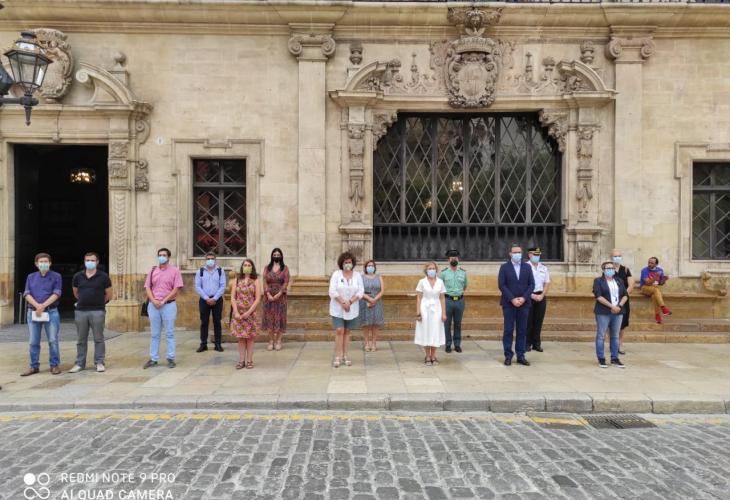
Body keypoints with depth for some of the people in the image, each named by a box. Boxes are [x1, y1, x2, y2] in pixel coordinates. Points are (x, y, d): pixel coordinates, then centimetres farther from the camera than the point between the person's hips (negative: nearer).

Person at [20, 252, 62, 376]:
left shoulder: (56, 276, 4)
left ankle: (54, 365, 7)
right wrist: (37, 305, -15)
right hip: (33, 312, 3)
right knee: (34, 342, 7)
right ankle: (34, 366, 16)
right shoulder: (31, 277, 13)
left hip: (51, 312, -3)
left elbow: (56, 294, -6)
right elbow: (27, 294, 2)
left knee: (53, 340, -1)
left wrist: (43, 305, -17)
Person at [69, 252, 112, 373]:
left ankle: (99, 363, 8)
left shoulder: (103, 276, -2)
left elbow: (108, 295, 5)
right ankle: (80, 363, 17)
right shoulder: (78, 276, 7)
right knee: (81, 340, 9)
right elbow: (75, 293, 21)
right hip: (80, 311, 3)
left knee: (98, 338, 1)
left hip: (98, 311, -3)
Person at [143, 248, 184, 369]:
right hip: (153, 305, 4)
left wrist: (163, 301, -11)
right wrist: (154, 301, -9)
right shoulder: (152, 271, 11)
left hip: (168, 305, -4)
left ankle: (170, 359, 7)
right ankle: (153, 359, 15)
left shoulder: (174, 271, -1)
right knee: (155, 334, 9)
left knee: (169, 333, 2)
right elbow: (148, 288, 8)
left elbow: (176, 289, -7)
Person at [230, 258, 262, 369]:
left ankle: (249, 361, 10)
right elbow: (232, 297, 2)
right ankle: (241, 360, 11)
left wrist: (248, 312, -13)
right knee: (240, 337, 5)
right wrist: (236, 312, -10)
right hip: (238, 313, 2)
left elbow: (258, 299, -5)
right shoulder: (237, 280, 7)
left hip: (250, 313, -2)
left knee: (249, 337, 3)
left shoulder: (256, 281, 1)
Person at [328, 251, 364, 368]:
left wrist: (349, 302, -15)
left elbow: (361, 291, -3)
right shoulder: (336, 274, -3)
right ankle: (337, 356, -3)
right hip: (337, 309, -2)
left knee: (347, 332, 7)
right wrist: (343, 303, -17)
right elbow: (332, 291, -10)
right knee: (339, 331, -8)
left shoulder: (357, 275, 3)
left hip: (352, 309, 2)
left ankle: (345, 355, 15)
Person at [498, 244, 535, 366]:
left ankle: (521, 356, 11)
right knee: (508, 330, 0)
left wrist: (523, 298, -10)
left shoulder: (527, 267, 9)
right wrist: (512, 299, -14)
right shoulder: (504, 267, 2)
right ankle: (508, 356, 6)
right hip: (509, 304, -2)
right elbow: (502, 285, -6)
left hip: (524, 303, 3)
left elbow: (531, 284, 4)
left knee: (522, 331, 5)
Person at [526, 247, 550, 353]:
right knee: (528, 321, -1)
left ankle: (537, 343, 14)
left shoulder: (544, 267, 10)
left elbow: (547, 283, 10)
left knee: (539, 320, 6)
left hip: (541, 296, 4)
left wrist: (542, 295, -4)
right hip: (529, 296, -4)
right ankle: (527, 344, 7)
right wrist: (532, 296, -12)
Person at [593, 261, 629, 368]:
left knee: (615, 336, 8)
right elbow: (598, 296, -11)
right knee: (601, 336, -1)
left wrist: (619, 306, -8)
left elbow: (625, 295, 10)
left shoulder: (619, 281, 15)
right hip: (603, 312, -4)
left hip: (618, 312, 4)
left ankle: (614, 358, 15)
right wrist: (611, 306, -16)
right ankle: (601, 359, 5)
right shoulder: (598, 281, 0)